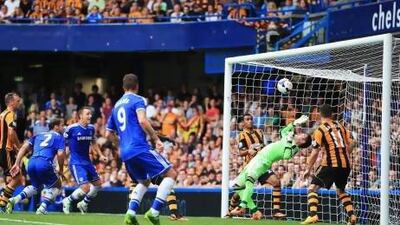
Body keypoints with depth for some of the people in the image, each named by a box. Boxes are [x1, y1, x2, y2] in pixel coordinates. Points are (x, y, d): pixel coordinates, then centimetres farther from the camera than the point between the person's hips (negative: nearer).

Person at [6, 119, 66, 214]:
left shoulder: (38, 136, 29)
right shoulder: (59, 137, 14)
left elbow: (24, 147, 16)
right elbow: (60, 154, -1)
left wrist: (17, 164, 12)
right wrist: (61, 170, 12)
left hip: (31, 163, 6)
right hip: (44, 163, -6)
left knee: (36, 186, 31)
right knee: (55, 186, 19)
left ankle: (15, 199, 9)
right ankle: (43, 207, -1)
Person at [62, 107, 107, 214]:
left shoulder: (91, 128, 4)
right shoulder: (71, 128, -15)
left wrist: (101, 155, 11)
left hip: (87, 161, 8)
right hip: (76, 163, -8)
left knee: (97, 184, 13)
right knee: (85, 188, -17)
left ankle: (84, 204, 32)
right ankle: (67, 201, 8)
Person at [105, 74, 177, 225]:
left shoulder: (116, 106, 22)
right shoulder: (138, 100, 1)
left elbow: (108, 134, 26)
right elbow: (142, 121, -18)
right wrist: (156, 139, -12)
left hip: (125, 153, 8)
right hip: (140, 148, -8)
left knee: (144, 182, 25)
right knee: (170, 174, -3)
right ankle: (154, 211, -15)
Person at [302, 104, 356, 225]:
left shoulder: (320, 130, -5)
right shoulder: (340, 126, 10)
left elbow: (315, 153, -7)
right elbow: (351, 144, 8)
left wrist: (308, 169, 2)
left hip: (331, 164, -5)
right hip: (345, 165, 5)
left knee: (313, 188, 1)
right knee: (341, 190, 27)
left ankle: (312, 215, -18)